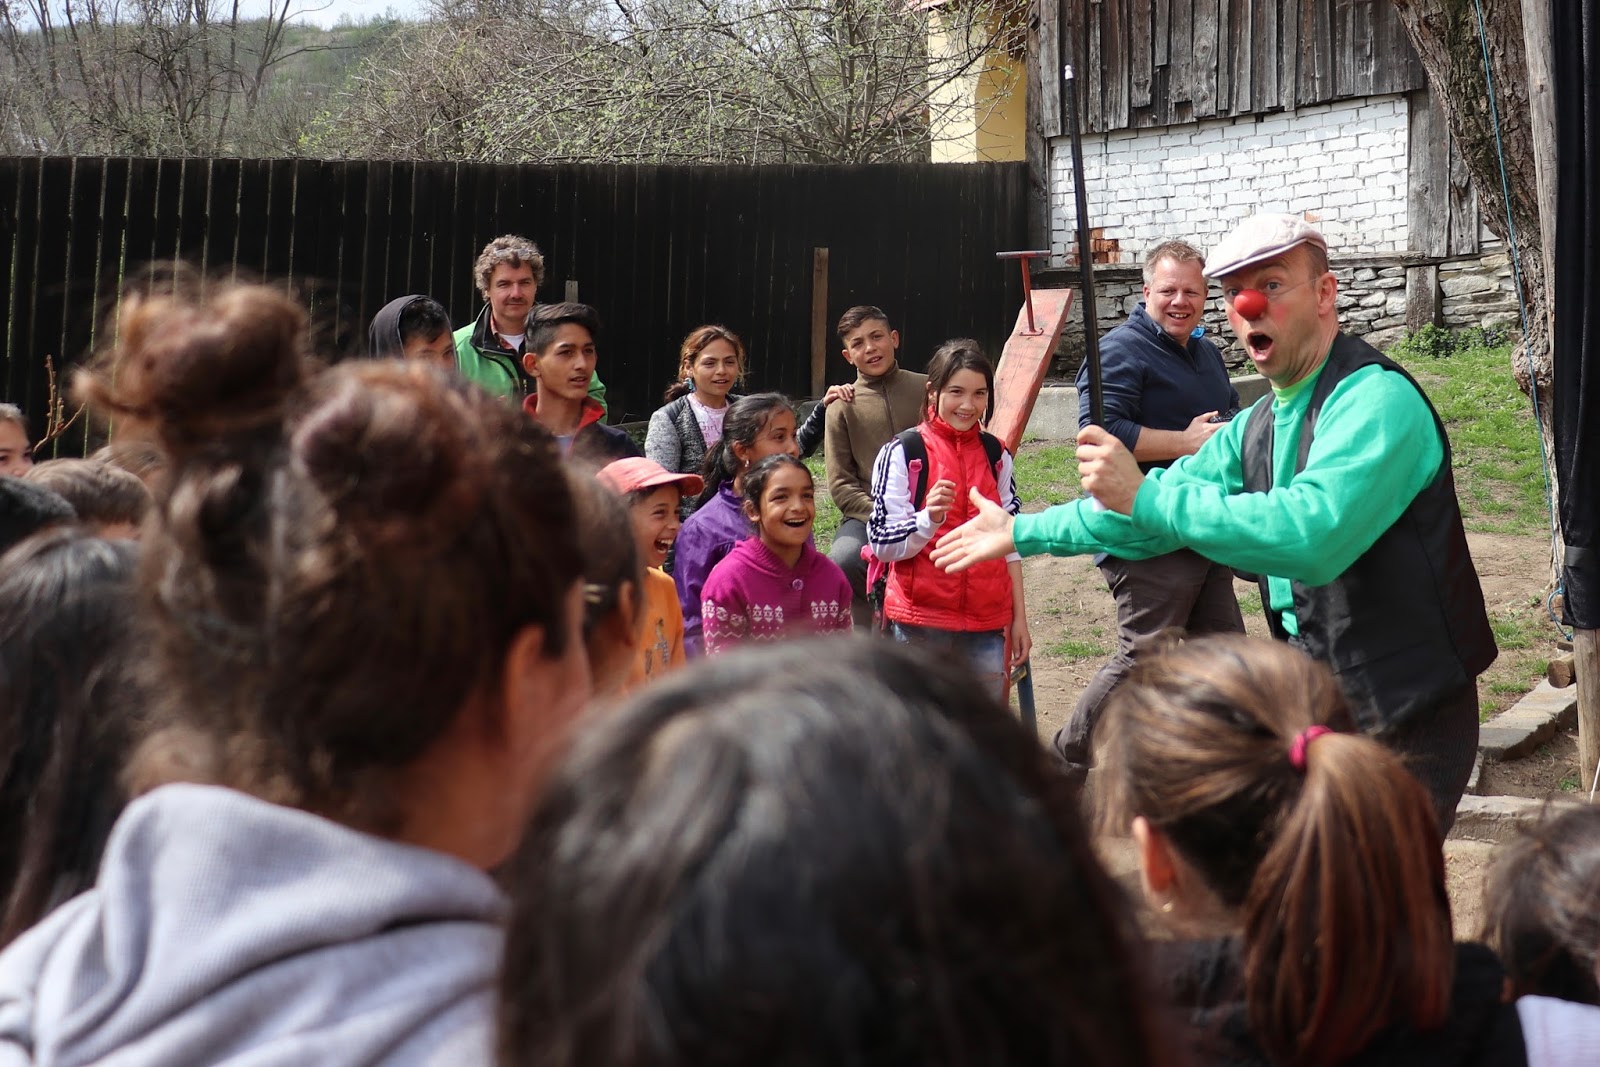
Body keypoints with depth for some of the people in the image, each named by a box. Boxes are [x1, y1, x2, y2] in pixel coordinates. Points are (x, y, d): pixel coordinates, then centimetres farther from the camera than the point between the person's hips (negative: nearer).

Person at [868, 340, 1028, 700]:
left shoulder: (996, 455, 11)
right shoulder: (903, 452, -4)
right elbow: (882, 544, -7)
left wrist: (1019, 616, 12)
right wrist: (930, 517, -24)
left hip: (987, 623, 4)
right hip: (920, 622, -4)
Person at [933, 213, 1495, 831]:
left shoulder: (1376, 400, -19)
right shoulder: (1257, 427, 11)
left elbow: (1313, 534, -33)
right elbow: (1162, 500, 24)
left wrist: (1146, 498, -31)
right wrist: (1023, 532, 25)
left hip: (1403, 721, -8)